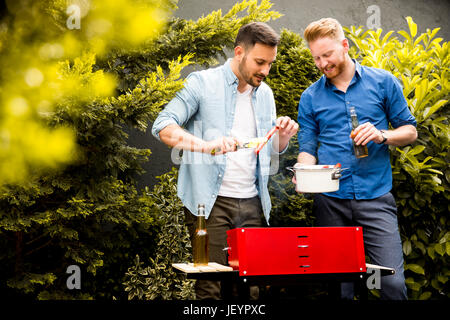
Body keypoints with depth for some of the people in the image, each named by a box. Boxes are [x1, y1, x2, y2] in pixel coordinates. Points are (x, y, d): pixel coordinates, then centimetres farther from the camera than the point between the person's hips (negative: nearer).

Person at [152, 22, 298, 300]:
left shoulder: (265, 94, 15)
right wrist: (206, 145, -29)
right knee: (211, 288, -5)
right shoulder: (203, 83, -3)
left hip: (252, 203, 5)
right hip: (211, 202, -5)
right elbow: (163, 126, -13)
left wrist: (283, 136, -3)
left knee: (252, 288, 6)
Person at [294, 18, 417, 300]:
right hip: (331, 200, 1)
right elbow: (308, 147, 10)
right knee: (338, 285, 4)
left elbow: (409, 131, 9)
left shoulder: (382, 82, 5)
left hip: (375, 196, -1)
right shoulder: (311, 97, 9)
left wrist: (382, 135, -12)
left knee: (393, 281, -9)